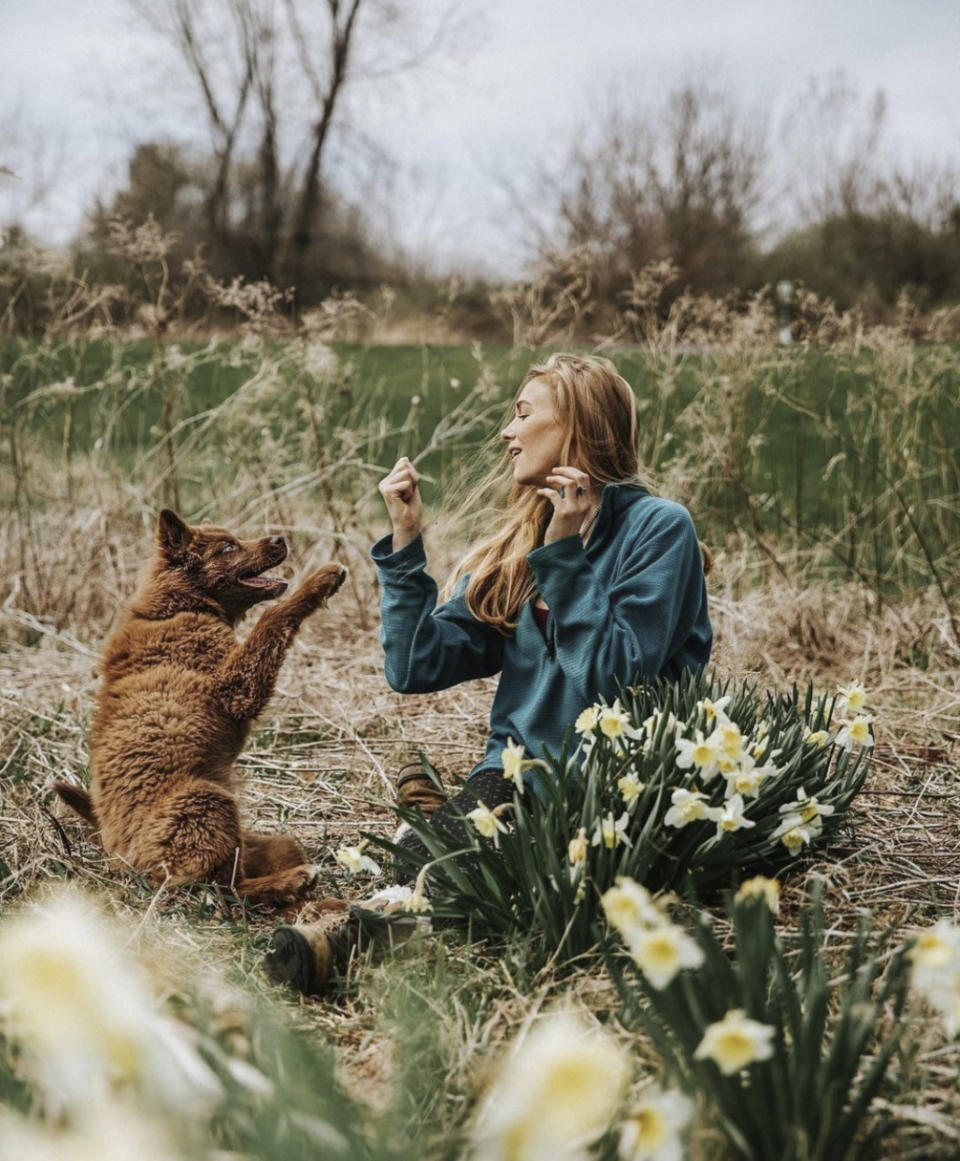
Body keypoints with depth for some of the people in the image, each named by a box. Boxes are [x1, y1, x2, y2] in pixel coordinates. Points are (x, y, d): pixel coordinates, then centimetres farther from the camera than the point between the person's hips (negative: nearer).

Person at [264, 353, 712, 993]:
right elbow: (417, 667, 6)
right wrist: (406, 538, 3)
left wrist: (565, 552, -16)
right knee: (411, 866, -29)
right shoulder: (514, 544, 15)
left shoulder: (659, 527, -5)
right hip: (518, 770, 6)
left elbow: (615, 679, -18)